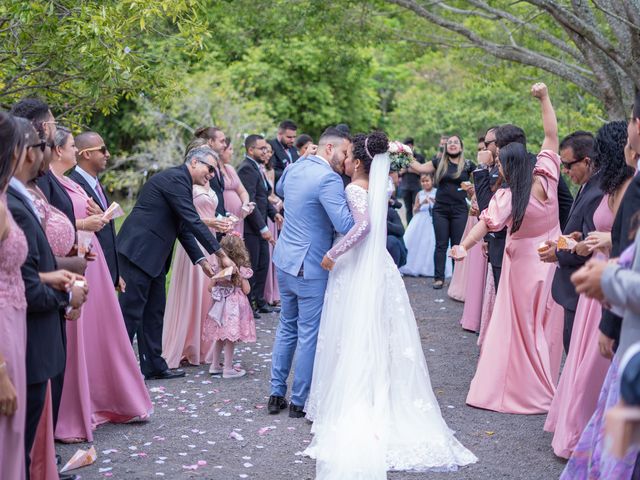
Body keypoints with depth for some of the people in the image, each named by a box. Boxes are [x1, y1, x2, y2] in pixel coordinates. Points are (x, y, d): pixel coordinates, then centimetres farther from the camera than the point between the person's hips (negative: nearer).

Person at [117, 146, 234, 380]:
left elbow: (183, 227, 19)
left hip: (152, 255, 11)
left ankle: (154, 365, 20)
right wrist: (221, 255, -16)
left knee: (155, 311, 13)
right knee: (131, 309, -5)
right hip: (138, 251, -11)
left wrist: (201, 260, 13)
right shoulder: (175, 178, -14)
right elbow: (193, 221, -19)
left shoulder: (180, 181, 17)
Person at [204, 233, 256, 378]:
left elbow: (210, 287, 4)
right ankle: (228, 369, 6)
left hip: (220, 305, 4)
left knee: (219, 337, 16)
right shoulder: (241, 271, -11)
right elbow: (246, 290, -6)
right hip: (235, 306, -4)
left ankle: (215, 365, 24)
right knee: (230, 338, 2)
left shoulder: (217, 269, -2)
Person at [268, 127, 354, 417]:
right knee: (309, 334, 3)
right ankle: (299, 402, 12)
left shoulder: (294, 168, 7)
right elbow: (346, 226, -27)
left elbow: (279, 190, 31)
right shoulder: (329, 179, -19)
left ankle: (276, 395, 24)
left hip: (285, 261, 8)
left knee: (287, 327, 19)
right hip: (311, 268, -8)